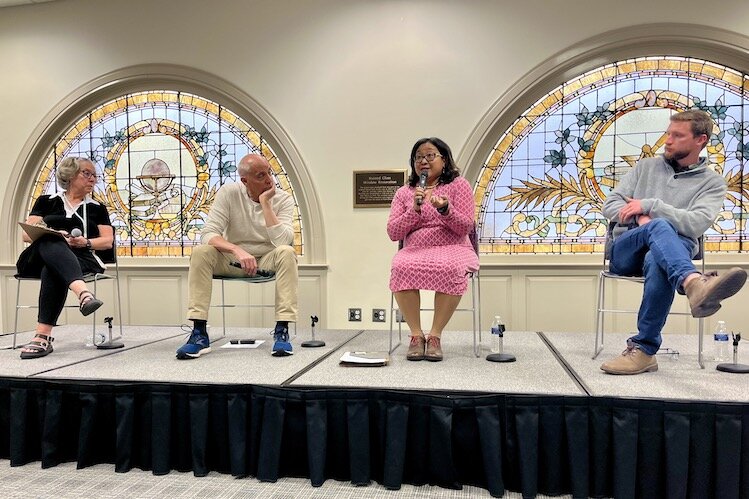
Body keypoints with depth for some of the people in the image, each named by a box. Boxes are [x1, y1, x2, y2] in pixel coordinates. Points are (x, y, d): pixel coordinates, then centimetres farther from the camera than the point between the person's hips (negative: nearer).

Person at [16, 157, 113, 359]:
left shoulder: (97, 208, 23)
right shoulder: (47, 201, 22)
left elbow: (108, 241, 12)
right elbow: (27, 234, 10)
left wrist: (86, 242, -10)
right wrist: (56, 236, -10)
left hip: (81, 258, 0)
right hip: (42, 256, 0)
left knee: (53, 271, -37)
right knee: (51, 243, -38)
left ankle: (43, 336, -49)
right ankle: (83, 292, -64)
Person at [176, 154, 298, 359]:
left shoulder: (283, 199, -10)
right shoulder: (229, 193, -10)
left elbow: (282, 241, -25)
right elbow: (208, 233, -20)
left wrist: (265, 203, -26)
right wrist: (238, 250, -37)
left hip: (267, 260, 0)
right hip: (232, 260, 1)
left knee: (286, 252, -32)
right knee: (200, 252, -26)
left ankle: (282, 330, -30)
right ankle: (199, 333, -25)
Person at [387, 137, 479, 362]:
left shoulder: (458, 185, 10)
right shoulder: (404, 192, 16)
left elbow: (465, 227, 0)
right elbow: (393, 233, 6)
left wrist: (445, 209, -19)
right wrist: (414, 210, -8)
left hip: (451, 248, -1)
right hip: (415, 250, 2)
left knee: (450, 269, -38)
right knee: (401, 268, -34)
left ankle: (435, 335, -26)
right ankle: (416, 334, -24)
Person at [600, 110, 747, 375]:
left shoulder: (712, 183, 12)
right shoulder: (646, 166, 20)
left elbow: (696, 224, -7)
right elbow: (610, 206, 11)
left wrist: (649, 205, -10)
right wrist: (641, 217, -9)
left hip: (672, 249, -1)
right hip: (626, 250, 1)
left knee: (657, 262, -40)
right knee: (659, 226, -35)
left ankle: (643, 349, -37)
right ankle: (693, 283, -66)